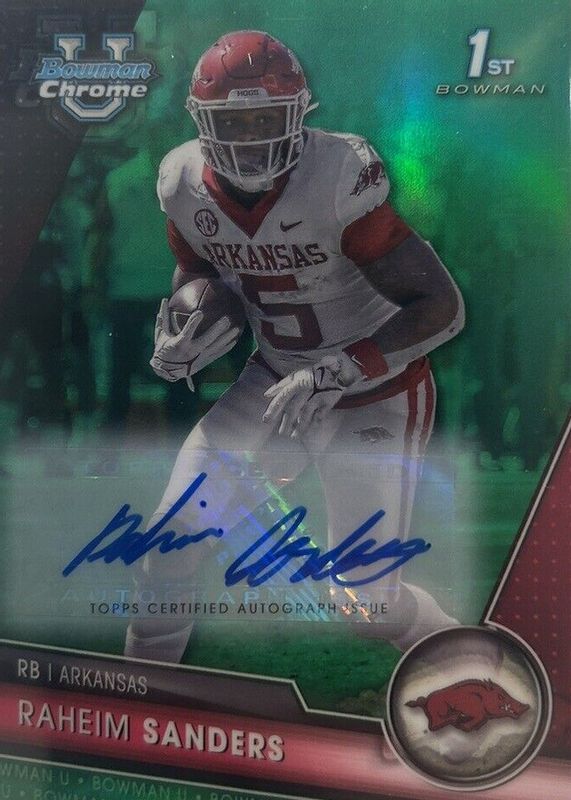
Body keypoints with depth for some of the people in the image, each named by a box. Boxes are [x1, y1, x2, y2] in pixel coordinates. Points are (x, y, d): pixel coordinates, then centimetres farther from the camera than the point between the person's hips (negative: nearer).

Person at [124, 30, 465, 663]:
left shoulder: (336, 182, -27)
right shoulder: (186, 186, -9)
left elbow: (443, 307, -26)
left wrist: (335, 372, -32)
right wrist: (174, 338, -6)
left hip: (374, 392, -5)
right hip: (276, 382, 5)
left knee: (364, 598, -3)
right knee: (173, 536, 1)